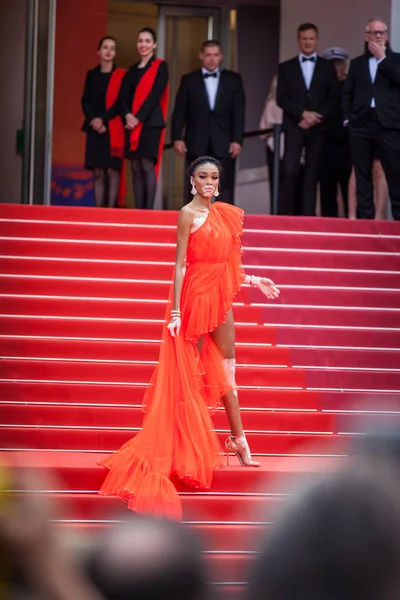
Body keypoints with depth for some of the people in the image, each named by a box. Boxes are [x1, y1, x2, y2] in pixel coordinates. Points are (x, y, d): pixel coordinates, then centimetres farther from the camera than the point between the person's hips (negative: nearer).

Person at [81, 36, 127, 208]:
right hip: (95, 129, 3)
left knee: (113, 170, -8)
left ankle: (111, 209, -8)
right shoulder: (92, 74, 13)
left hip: (114, 129, -3)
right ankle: (98, 210, 1)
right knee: (98, 172, 2)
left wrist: (103, 119, -14)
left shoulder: (121, 75, 2)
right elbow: (85, 101, 8)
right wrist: (93, 120, -8)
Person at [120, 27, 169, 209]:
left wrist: (138, 118, -16)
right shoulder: (132, 70, 18)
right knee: (136, 168, 2)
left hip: (150, 122, -5)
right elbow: (124, 96, 10)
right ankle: (137, 210, 2)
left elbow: (156, 94, -9)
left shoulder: (160, 66, 2)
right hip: (132, 124, 6)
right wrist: (127, 115, -10)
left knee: (148, 165, -11)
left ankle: (149, 209, -13)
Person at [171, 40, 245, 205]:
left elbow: (239, 112, 3)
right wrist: (177, 138, -5)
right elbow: (179, 112, 5)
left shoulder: (233, 79, 8)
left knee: (225, 186, -2)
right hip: (197, 143, 0)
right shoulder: (189, 80, 9)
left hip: (224, 143, 0)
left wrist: (237, 140, -6)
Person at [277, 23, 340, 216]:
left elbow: (333, 99, 5)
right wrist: (303, 114, -12)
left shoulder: (327, 67, 11)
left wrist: (316, 117, -9)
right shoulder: (286, 67, 10)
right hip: (294, 126, -1)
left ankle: (308, 216, 1)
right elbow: (282, 98, 2)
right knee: (290, 171, -13)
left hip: (317, 127, 1)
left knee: (312, 173, 0)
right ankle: (285, 213, -6)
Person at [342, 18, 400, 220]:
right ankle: (365, 217, 8)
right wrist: (347, 117, 2)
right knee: (363, 175, 4)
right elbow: (347, 94, 14)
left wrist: (382, 58, -7)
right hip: (361, 124, 3)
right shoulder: (356, 63, 16)